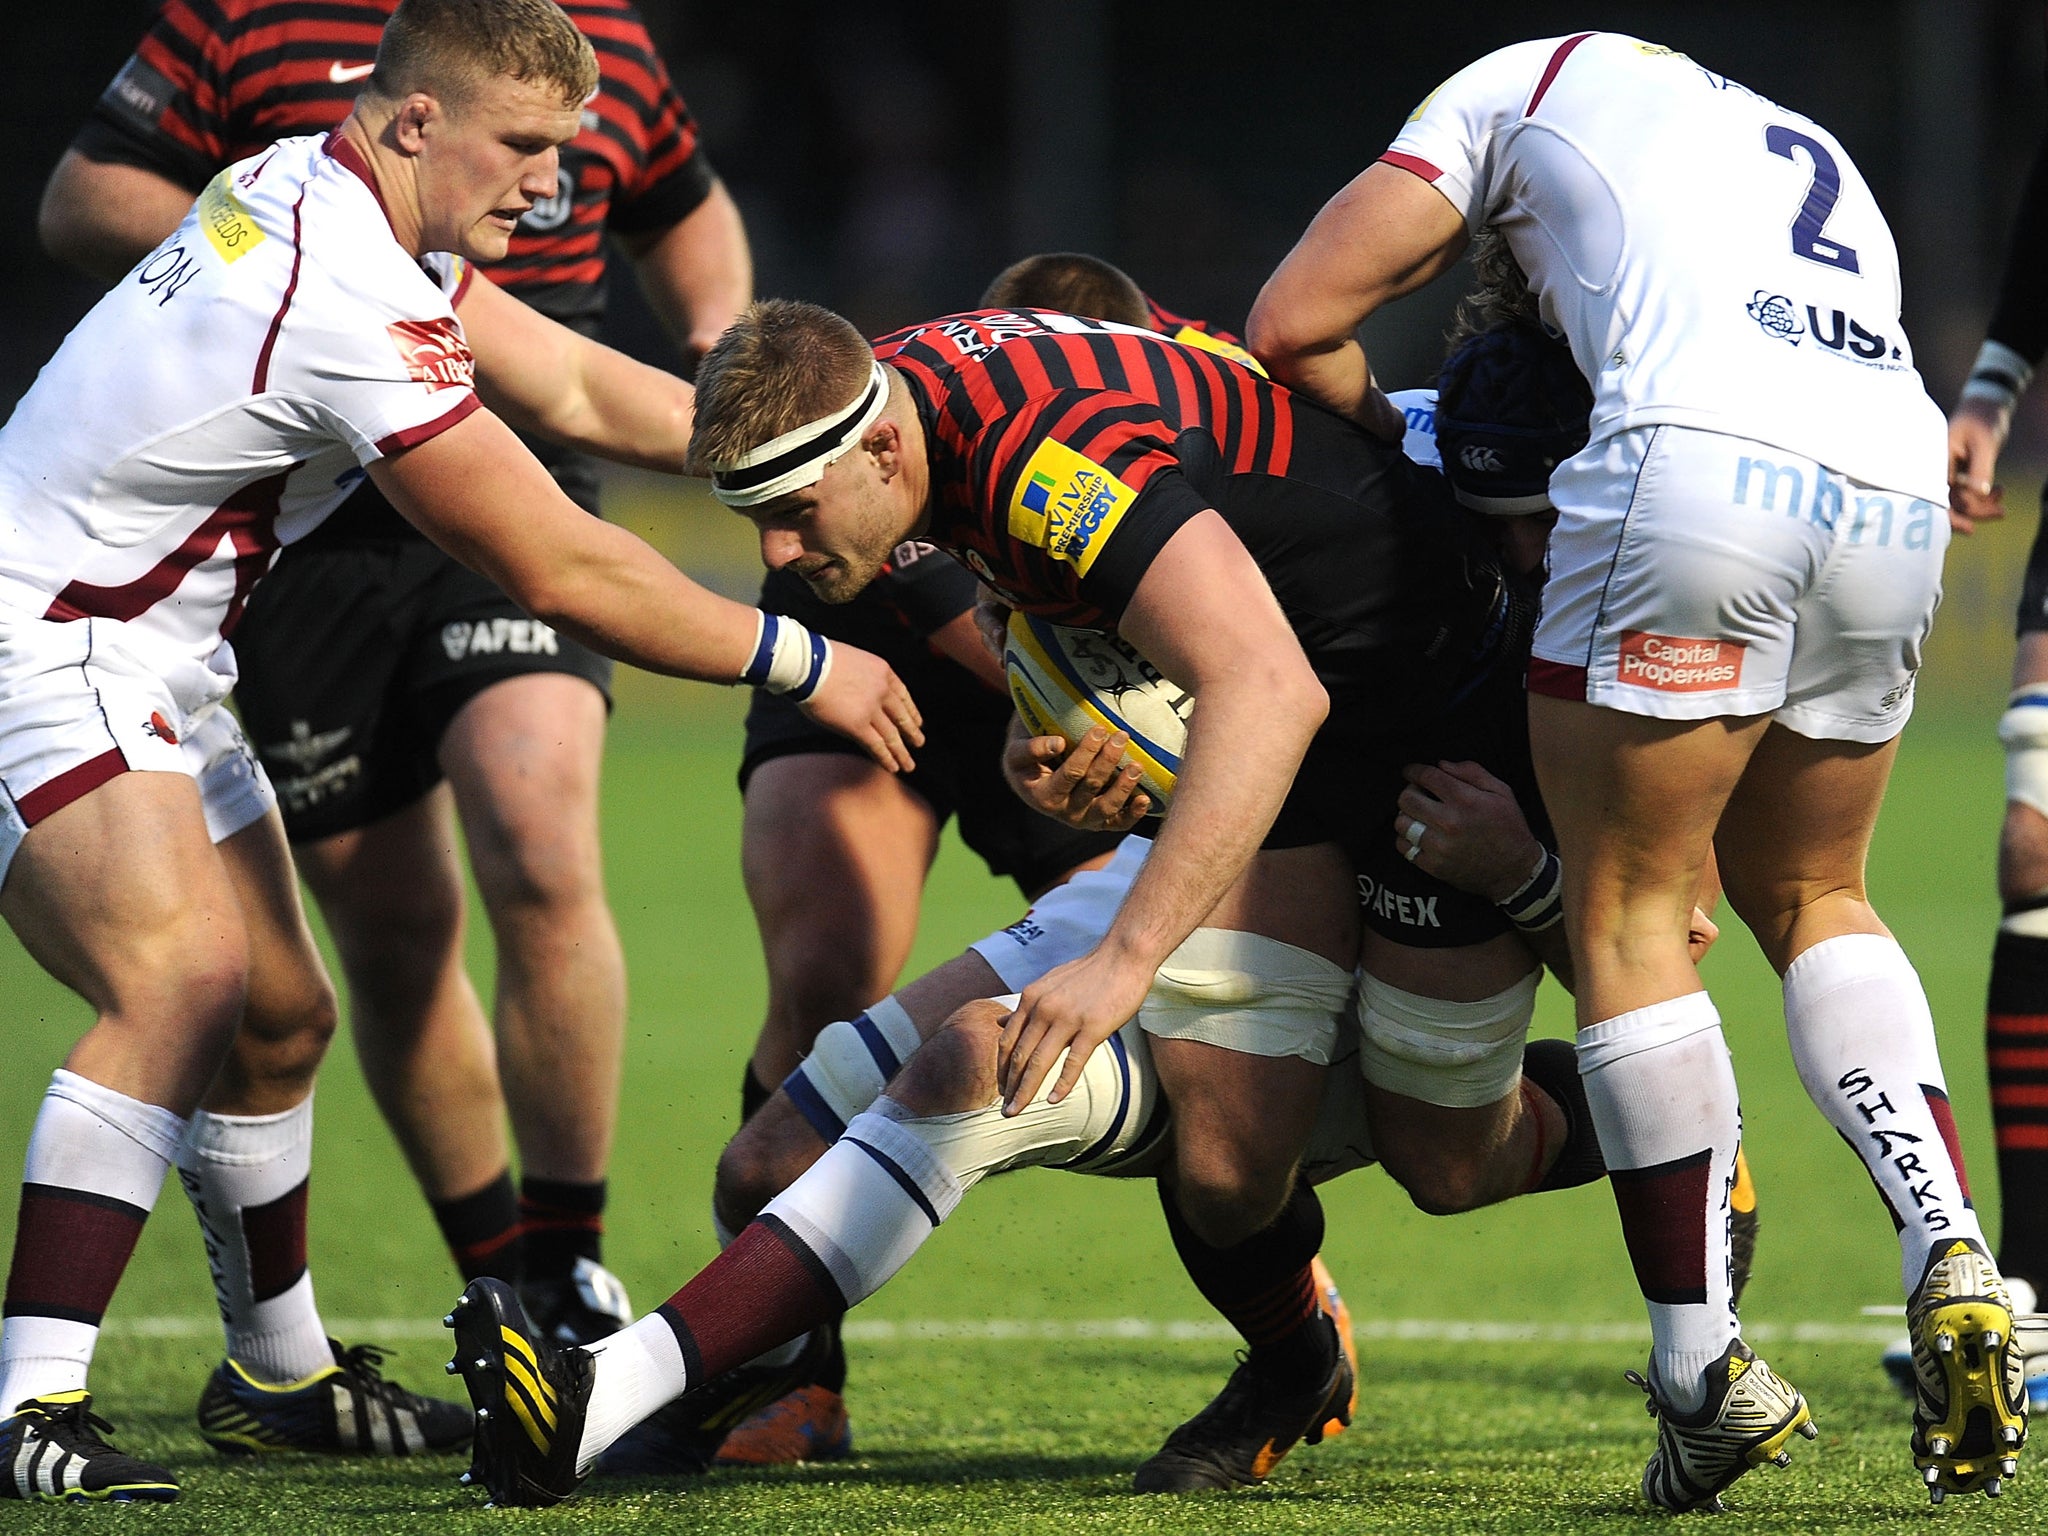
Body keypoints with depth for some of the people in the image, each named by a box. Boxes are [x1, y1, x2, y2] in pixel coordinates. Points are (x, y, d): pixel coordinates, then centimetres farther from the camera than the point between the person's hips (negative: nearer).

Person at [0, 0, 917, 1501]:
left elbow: (584, 391, 13)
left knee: (283, 1014, 18)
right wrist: (801, 662, -11)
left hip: (150, 671, 11)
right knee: (186, 976, -28)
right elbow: (560, 571, -21)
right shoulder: (348, 307, -26)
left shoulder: (323, 196, 5)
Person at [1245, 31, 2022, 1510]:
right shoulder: (1816, 159, 39)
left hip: (1697, 460, -5)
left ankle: (1707, 1366, 4)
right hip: (1897, 493, 5)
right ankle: (1952, 1263, 6)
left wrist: (1405, 449, 34)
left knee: (1630, 915, 8)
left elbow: (1290, 328, 18)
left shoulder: (1527, 80, 23)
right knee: (1810, 897, 24)